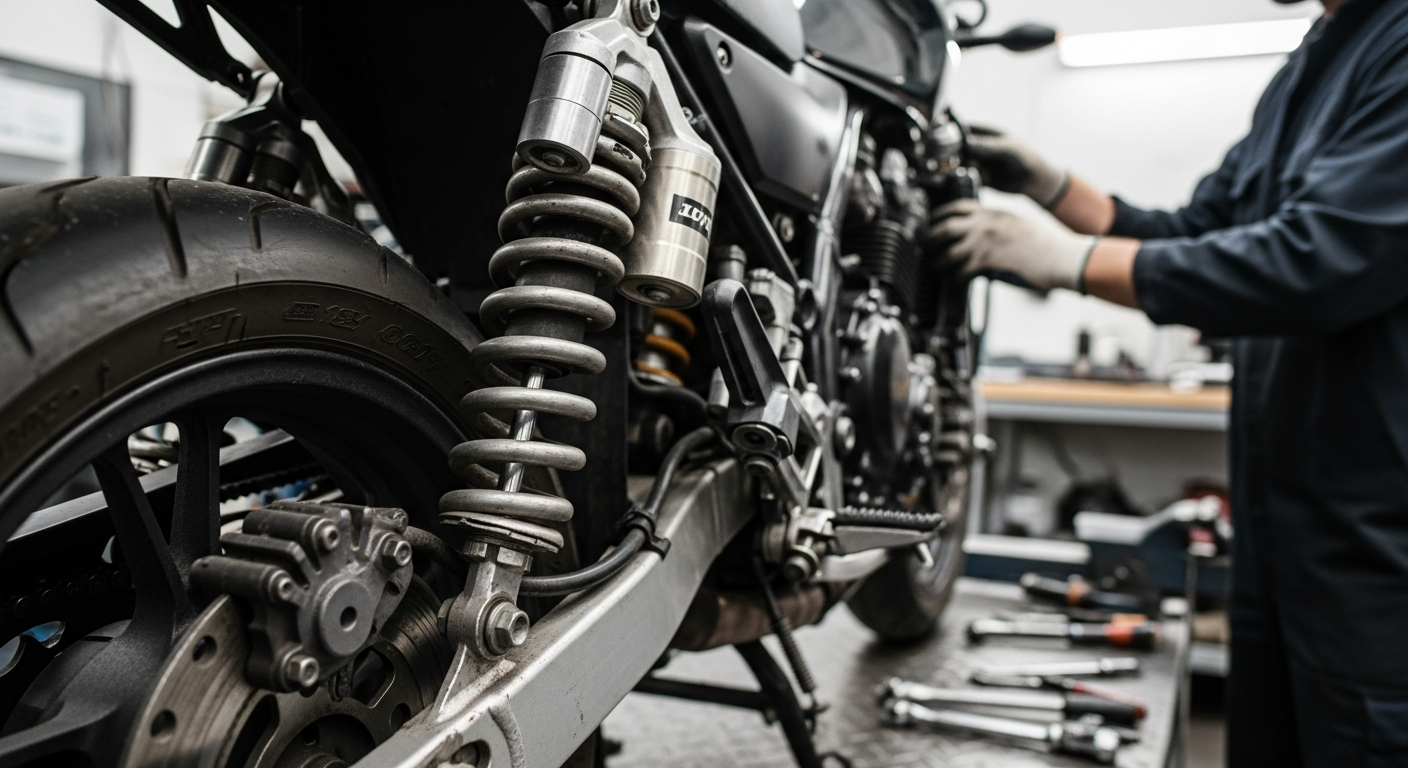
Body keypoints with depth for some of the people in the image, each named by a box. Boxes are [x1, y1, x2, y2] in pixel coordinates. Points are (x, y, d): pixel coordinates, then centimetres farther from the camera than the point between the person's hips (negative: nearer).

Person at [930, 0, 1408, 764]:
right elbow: (1194, 234, 19)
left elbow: (1322, 259, -26)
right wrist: (1048, 184, 7)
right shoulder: (1303, 71, 16)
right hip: (1279, 512, 9)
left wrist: (1064, 257, -20)